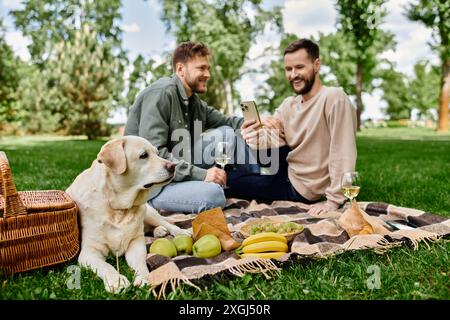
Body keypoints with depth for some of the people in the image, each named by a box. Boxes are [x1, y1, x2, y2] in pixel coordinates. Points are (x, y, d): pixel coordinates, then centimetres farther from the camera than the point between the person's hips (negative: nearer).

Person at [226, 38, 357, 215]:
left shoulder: (334, 98, -24)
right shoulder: (288, 104, 1)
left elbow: (342, 153, -28)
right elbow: (271, 139, -8)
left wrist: (334, 200, -27)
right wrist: (256, 138, -31)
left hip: (301, 188, -7)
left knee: (231, 180, -2)